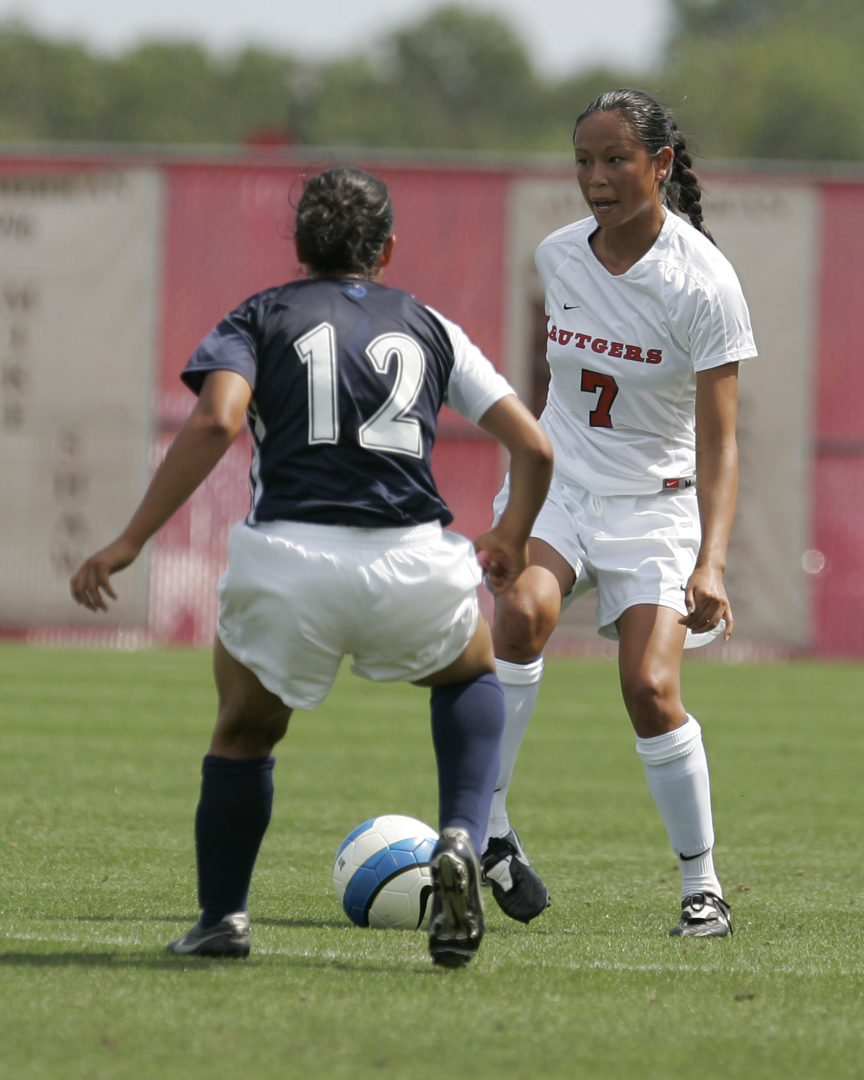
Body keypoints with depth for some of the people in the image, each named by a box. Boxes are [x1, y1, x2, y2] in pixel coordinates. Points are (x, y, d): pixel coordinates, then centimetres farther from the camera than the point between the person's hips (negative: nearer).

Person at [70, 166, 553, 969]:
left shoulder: (261, 318, 14)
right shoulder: (429, 327, 21)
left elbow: (215, 423, -6)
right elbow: (533, 447, 17)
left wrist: (129, 542, -5)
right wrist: (511, 541, 37)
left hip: (287, 562, -1)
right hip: (412, 566, 1)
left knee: (244, 732, 26)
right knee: (472, 674, 33)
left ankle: (220, 919, 22)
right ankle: (462, 840, 10)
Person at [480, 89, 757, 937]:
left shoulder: (702, 283, -17)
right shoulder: (558, 256, -2)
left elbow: (718, 440, -19)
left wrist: (711, 561, -30)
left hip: (655, 506, -3)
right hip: (557, 483, 3)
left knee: (650, 689, -17)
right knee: (524, 610, -29)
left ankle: (703, 888, 0)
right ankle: (485, 823, -19)